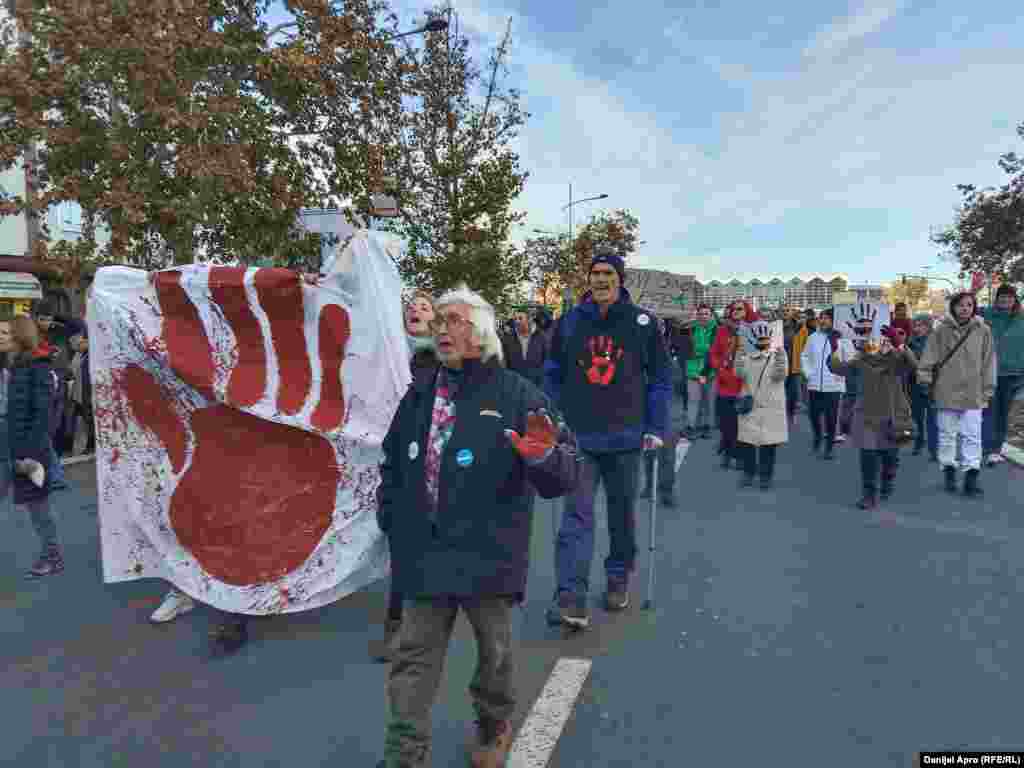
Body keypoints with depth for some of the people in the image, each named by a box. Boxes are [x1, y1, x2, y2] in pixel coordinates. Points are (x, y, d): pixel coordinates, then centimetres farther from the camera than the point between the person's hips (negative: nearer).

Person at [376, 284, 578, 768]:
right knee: (414, 657, 9)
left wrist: (542, 456, -33)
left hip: (488, 555, -3)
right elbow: (393, 464, 20)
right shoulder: (420, 393, 6)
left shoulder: (516, 394, -9)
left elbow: (562, 480, -12)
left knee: (494, 650, 17)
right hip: (424, 554, 3)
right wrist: (391, 521, 14)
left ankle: (494, 727, 45)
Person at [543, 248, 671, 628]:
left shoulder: (643, 322, -2)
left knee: (622, 514, 15)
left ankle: (618, 580, 35)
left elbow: (660, 379, 2)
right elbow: (553, 375, 9)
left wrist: (656, 428, -3)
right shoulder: (569, 321, 2)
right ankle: (572, 598, -5)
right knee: (576, 515, -6)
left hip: (625, 438, 0)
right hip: (579, 438, 0)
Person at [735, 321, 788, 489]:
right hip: (749, 404, 2)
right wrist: (740, 353, -15)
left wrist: (780, 354, -23)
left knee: (768, 442, 2)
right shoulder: (747, 355, 8)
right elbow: (740, 374, -6)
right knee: (746, 440, 5)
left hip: (771, 406, -2)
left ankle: (766, 475, 13)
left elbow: (780, 375, -12)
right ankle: (748, 473, 18)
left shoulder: (778, 354, 2)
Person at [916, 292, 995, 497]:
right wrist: (925, 378, -11)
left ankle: (972, 474, 5)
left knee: (972, 435, 0)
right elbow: (929, 357, -3)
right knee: (947, 435, 10)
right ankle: (949, 469, 23)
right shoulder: (941, 330, -3)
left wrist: (988, 389, 2)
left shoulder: (983, 330, 1)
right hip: (947, 392, 0)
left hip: (973, 394, 0)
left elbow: (988, 362, 3)